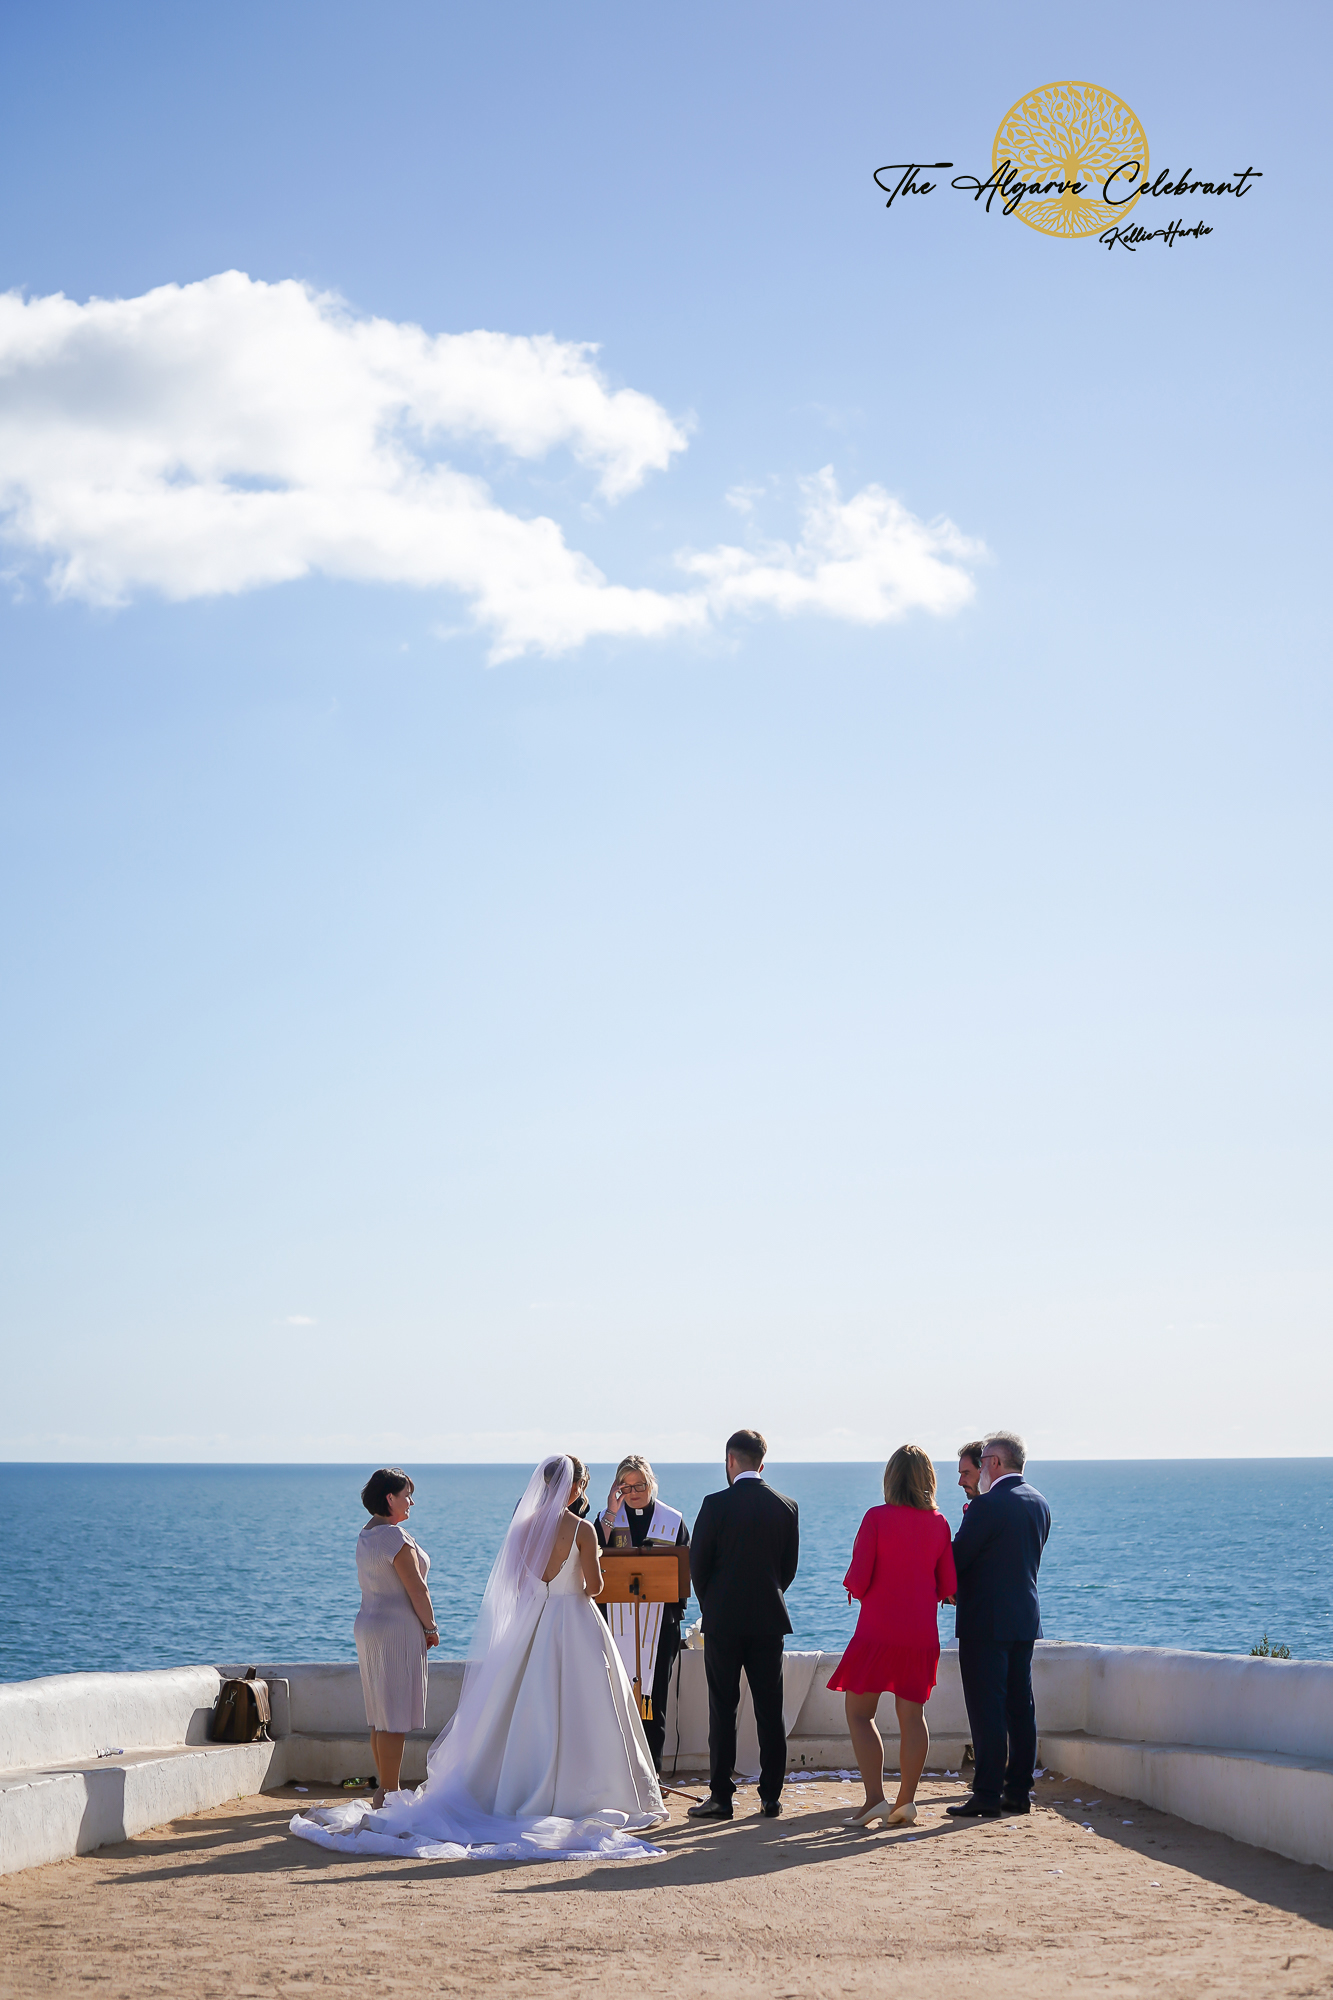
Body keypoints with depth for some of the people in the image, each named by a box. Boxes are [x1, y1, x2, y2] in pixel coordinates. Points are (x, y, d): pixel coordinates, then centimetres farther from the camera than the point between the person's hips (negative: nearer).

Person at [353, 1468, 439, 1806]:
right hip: (397, 1629, -10)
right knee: (395, 1718, -5)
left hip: (368, 1626, 10)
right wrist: (431, 1627, -3)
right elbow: (416, 1588, -17)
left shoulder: (366, 1535, 12)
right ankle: (389, 1794, -3)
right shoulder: (395, 1535, -17)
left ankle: (384, 1789, 20)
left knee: (381, 1716, 14)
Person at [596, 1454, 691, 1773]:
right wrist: (610, 1514, -10)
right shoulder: (608, 1518, 9)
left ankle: (651, 1767, 4)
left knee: (654, 1689, -1)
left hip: (660, 1618, 0)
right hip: (617, 1619, 0)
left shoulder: (673, 1520, 9)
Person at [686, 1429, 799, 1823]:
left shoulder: (716, 1505, -9)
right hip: (769, 1620, 3)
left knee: (723, 1710, 2)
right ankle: (771, 1795, 8)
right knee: (770, 1710, 6)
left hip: (723, 1619, -3)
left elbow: (698, 1563, -4)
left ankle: (720, 1795, 2)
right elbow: (789, 1567, 8)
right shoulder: (786, 1507, 2)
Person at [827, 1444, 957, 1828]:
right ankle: (906, 1800, 7)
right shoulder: (939, 1523, 3)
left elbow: (858, 1582, -11)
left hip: (878, 1631, -4)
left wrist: (852, 1587, 11)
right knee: (912, 1716, 10)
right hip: (922, 1634, 4)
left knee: (859, 1713, 4)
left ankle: (875, 1798, -5)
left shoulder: (877, 1518, -10)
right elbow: (948, 1586, 7)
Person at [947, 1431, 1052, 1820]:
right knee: (1020, 1708, 11)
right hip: (1025, 1618, 8)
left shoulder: (988, 1505, -16)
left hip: (986, 1622, -8)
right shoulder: (1038, 1504, 10)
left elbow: (957, 1558, -13)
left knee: (987, 1711, -5)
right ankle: (1018, 1792, 15)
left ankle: (987, 1795, -4)